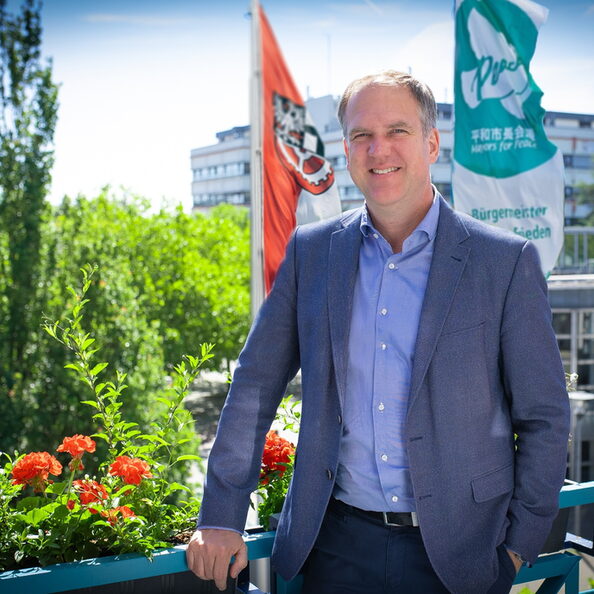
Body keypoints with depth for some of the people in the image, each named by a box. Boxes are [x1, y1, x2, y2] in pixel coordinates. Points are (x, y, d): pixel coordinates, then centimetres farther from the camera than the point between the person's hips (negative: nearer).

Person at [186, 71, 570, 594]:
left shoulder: (507, 261, -6)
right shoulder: (311, 251, 2)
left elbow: (544, 416, -2)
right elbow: (255, 387, 5)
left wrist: (520, 545, -4)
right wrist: (221, 519, 3)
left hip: (456, 551, -2)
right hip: (339, 545, 2)